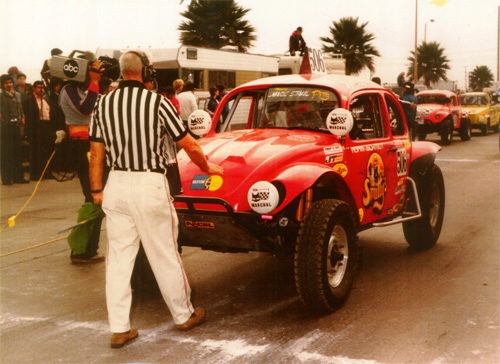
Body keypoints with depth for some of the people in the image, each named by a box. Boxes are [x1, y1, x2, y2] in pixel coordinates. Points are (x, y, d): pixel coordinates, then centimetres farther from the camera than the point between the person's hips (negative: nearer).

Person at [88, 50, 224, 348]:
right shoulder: (157, 102, -8)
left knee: (119, 257, 8)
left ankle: (119, 328, 11)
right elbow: (190, 146, -3)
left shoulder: (104, 104, 5)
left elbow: (96, 152, 7)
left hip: (116, 185, 4)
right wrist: (207, 167, 14)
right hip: (150, 185, -4)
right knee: (165, 256, 9)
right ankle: (184, 315, 25)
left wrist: (97, 190, 15)